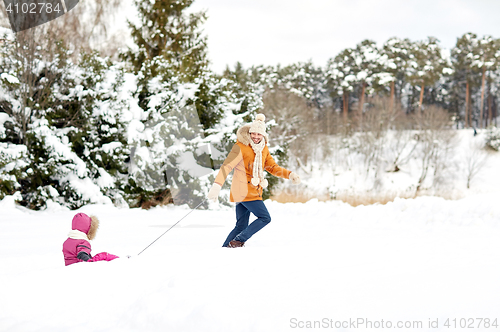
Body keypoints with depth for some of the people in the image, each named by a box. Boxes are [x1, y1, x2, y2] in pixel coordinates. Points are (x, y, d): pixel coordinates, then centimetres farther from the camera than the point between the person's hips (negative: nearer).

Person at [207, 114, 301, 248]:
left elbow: (272, 167, 19)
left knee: (241, 226, 8)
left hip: (253, 191, 8)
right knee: (265, 218, -8)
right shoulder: (241, 147, -10)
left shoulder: (263, 149, 13)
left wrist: (290, 175, 3)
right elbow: (227, 166, -17)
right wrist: (217, 186, -29)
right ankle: (238, 242, -6)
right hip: (244, 190, -8)